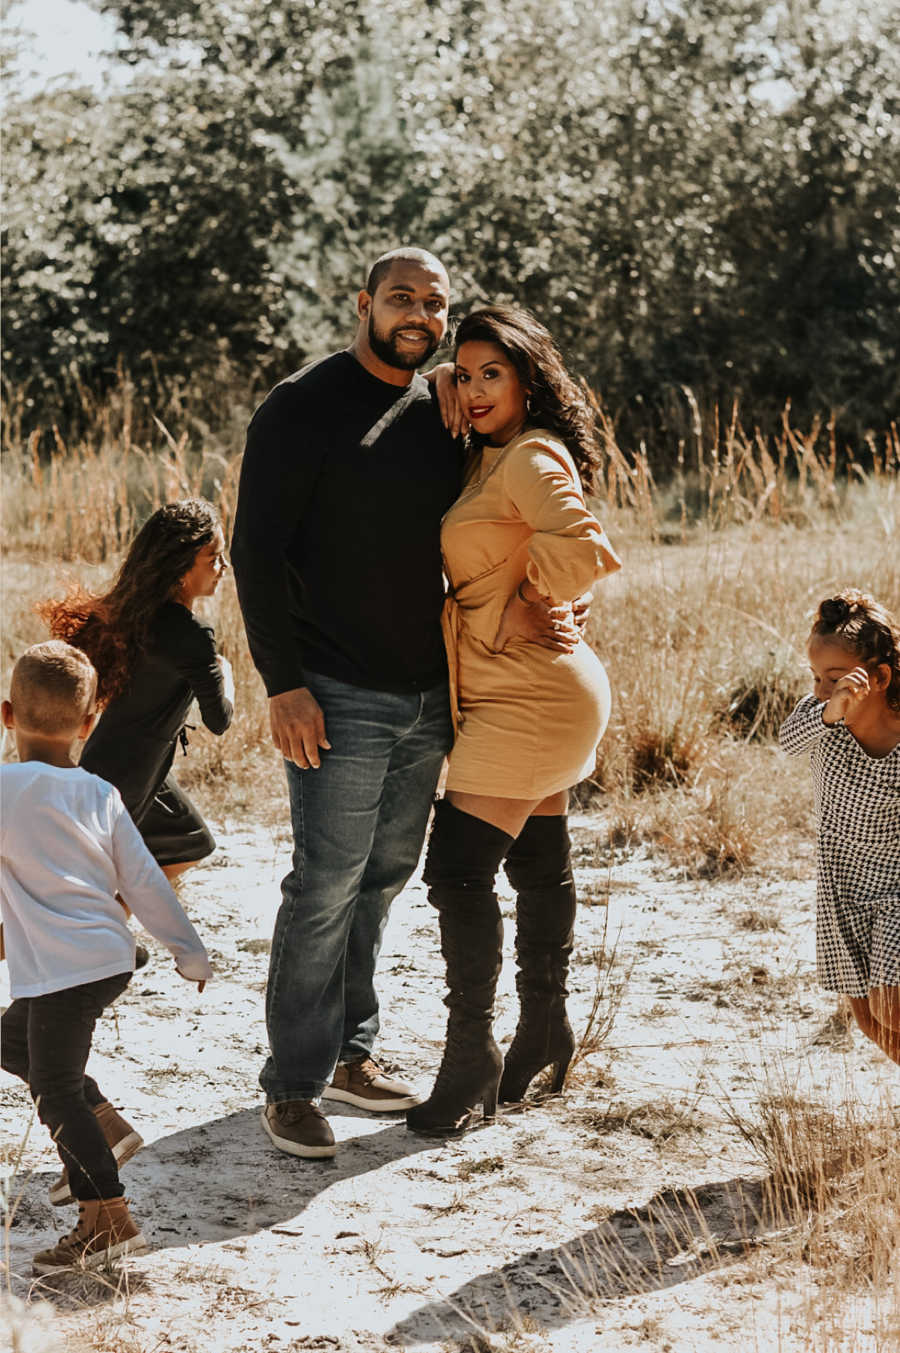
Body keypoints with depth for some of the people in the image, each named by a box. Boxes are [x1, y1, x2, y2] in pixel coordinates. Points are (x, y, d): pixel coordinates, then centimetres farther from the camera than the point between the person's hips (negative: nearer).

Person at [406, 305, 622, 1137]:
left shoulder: (531, 460, -17)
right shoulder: (490, 459, 13)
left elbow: (582, 550, -30)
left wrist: (522, 606, -16)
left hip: (528, 692, -10)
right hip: (537, 692, 10)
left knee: (458, 867, -10)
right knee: (538, 862, 17)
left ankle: (472, 1064, -2)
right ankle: (546, 1034, 28)